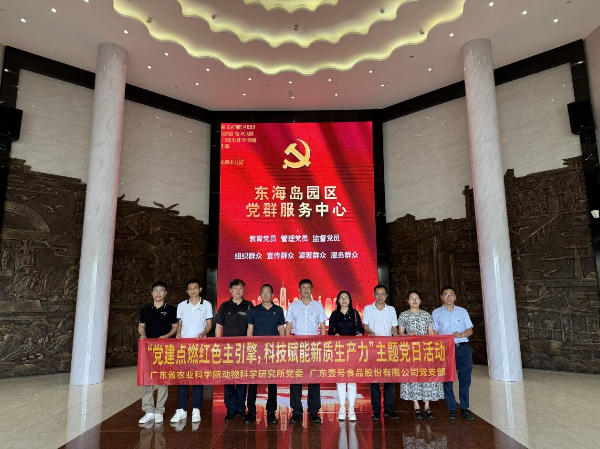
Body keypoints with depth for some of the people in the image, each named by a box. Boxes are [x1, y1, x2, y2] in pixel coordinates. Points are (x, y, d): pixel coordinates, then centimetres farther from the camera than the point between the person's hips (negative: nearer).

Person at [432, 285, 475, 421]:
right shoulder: (436, 313, 9)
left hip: (463, 348, 1)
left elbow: (470, 330, 10)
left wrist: (462, 334, -11)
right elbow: (435, 333, 8)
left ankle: (464, 408, 13)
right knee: (447, 379, 1)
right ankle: (451, 409, 11)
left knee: (465, 379, 2)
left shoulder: (462, 311, 12)